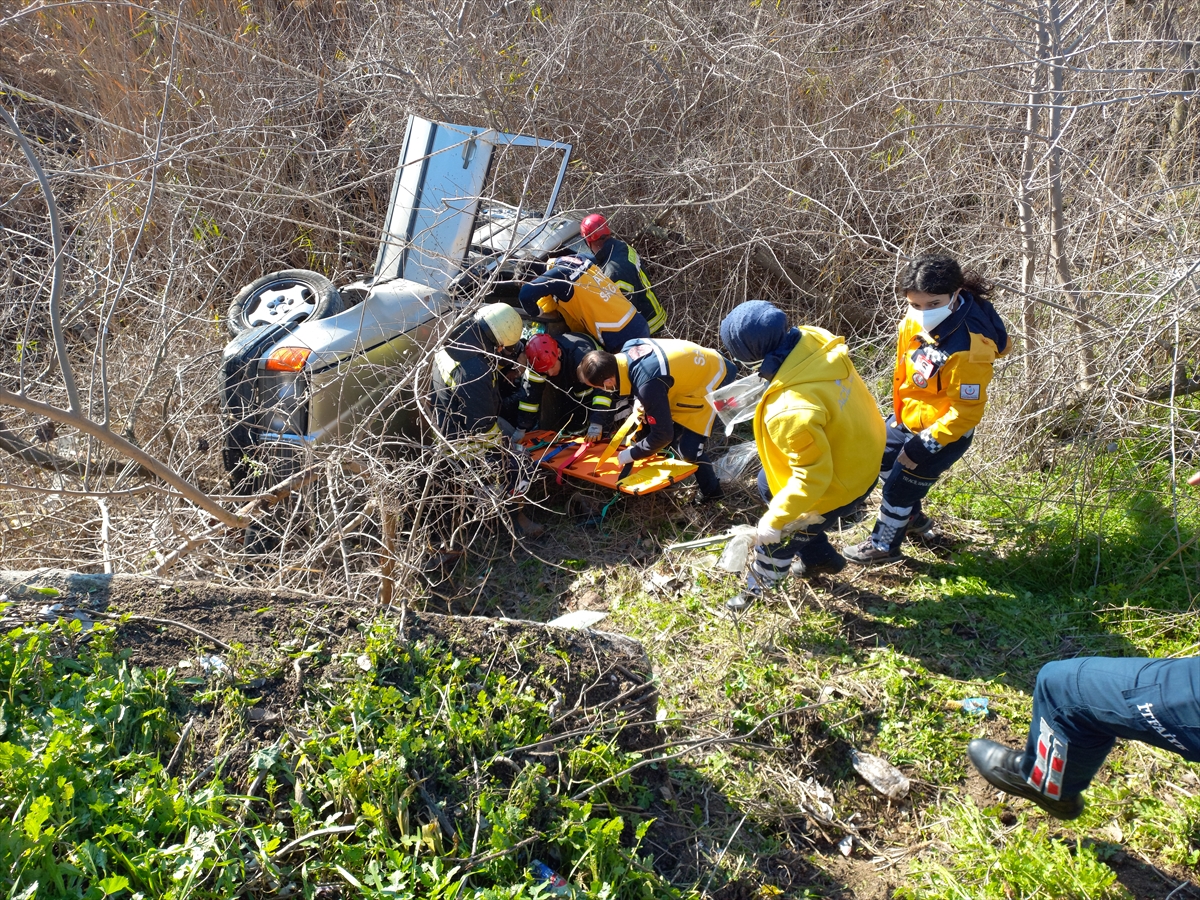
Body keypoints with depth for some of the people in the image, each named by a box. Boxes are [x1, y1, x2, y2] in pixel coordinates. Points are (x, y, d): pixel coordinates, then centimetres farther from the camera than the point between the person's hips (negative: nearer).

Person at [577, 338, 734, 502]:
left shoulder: (648, 386, -38)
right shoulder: (628, 348, -13)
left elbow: (663, 434, -27)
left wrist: (631, 454, -13)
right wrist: (640, 402, -1)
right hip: (695, 364, 9)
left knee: (688, 447, -13)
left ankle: (712, 492, 10)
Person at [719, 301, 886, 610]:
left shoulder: (790, 411, -42)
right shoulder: (814, 340, -19)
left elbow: (812, 476, -32)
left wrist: (775, 520, -22)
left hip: (839, 483, -8)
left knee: (774, 534, 14)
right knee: (767, 483, 28)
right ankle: (817, 557, 46)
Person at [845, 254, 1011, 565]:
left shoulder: (968, 350, -37)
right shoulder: (915, 322, -15)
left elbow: (966, 411, -29)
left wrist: (926, 445, -24)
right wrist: (898, 409, 13)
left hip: (944, 433, -8)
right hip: (908, 417, 8)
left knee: (899, 487, 9)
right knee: (883, 458, 29)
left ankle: (884, 545, 38)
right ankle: (913, 517, 55)